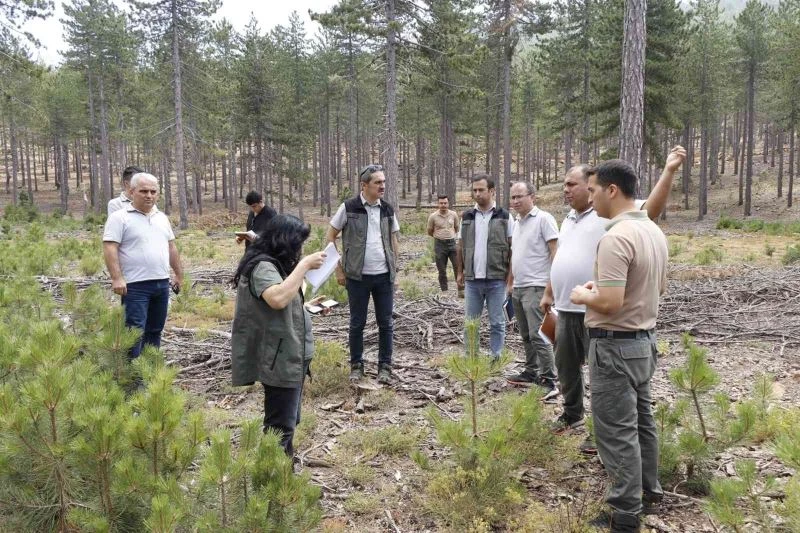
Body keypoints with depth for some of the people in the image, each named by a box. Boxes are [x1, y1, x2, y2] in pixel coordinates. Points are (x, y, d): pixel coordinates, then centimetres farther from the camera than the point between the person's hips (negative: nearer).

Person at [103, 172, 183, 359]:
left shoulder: (161, 217, 14)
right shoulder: (120, 217, -7)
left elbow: (171, 247, 20)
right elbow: (110, 248, -14)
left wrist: (179, 275, 18)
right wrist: (117, 278, -22)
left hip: (162, 284, 7)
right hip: (135, 286, -7)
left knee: (154, 330, 14)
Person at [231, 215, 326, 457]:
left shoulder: (274, 264, 14)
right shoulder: (262, 267, -19)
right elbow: (278, 299, -38)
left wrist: (308, 307, 12)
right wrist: (303, 265, -30)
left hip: (288, 357, 11)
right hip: (279, 360, -11)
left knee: (288, 420, 21)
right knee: (280, 425, -5)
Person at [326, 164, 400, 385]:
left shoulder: (387, 209, 4)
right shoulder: (349, 207, -6)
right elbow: (330, 237, 0)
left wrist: (394, 268, 10)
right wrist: (339, 269, -3)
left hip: (384, 276, 3)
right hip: (358, 276, -3)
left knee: (386, 323, 6)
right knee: (357, 323, 7)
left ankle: (385, 366, 18)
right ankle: (356, 365, 21)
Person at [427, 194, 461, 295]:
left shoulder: (454, 214, 3)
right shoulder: (433, 216, -3)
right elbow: (430, 232, 9)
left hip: (452, 243, 1)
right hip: (439, 245, -1)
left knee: (458, 267, -5)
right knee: (442, 270, 4)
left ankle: (461, 290, 2)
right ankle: (444, 291, 13)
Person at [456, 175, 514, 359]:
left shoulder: (504, 217, -1)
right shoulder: (467, 217, 8)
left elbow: (513, 249, -2)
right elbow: (461, 246, 14)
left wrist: (510, 277, -8)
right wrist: (460, 272, 8)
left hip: (497, 280, -3)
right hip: (472, 279, 3)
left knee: (497, 323, 5)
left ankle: (496, 359, 15)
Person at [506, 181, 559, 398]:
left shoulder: (543, 219, -9)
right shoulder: (517, 223, 16)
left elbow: (555, 251, -12)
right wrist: (511, 283, 20)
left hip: (535, 287, -8)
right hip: (518, 288, 8)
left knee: (537, 335, -11)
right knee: (526, 335, 15)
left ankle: (549, 380, -7)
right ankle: (531, 372, 26)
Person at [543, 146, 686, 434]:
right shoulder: (568, 220, 15)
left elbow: (651, 209, -24)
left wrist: (669, 171, -32)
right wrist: (548, 294, 26)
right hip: (566, 309, 8)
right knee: (566, 366, 21)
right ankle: (572, 414, 41)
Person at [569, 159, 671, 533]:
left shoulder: (615, 237, -24)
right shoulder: (653, 231, 6)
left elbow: (609, 303, -29)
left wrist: (582, 295, -9)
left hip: (615, 345, -10)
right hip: (644, 339, 10)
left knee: (617, 431, -1)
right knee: (641, 418, 23)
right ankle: (648, 486, 38)